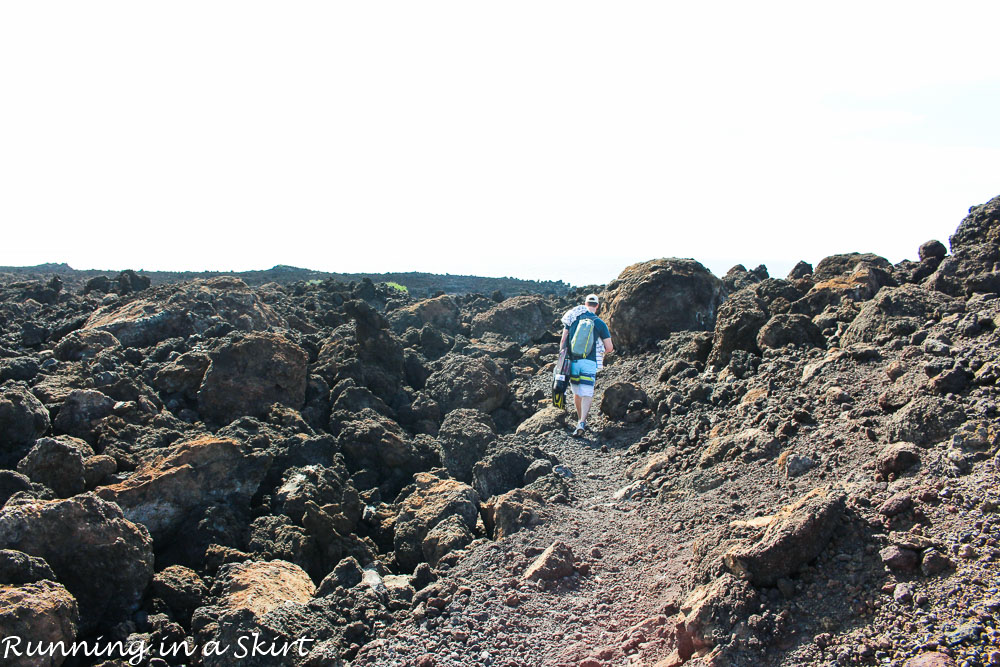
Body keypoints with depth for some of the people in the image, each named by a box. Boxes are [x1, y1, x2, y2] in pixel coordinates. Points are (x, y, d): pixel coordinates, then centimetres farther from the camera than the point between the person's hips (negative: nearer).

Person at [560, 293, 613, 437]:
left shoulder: (572, 318, 8)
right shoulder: (600, 323, 2)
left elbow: (563, 341, 7)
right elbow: (609, 348, 3)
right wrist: (602, 354, 25)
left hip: (572, 361, 3)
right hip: (589, 362, -3)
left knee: (577, 393, 17)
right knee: (587, 394, -4)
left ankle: (580, 420, 27)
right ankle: (582, 422, -22)